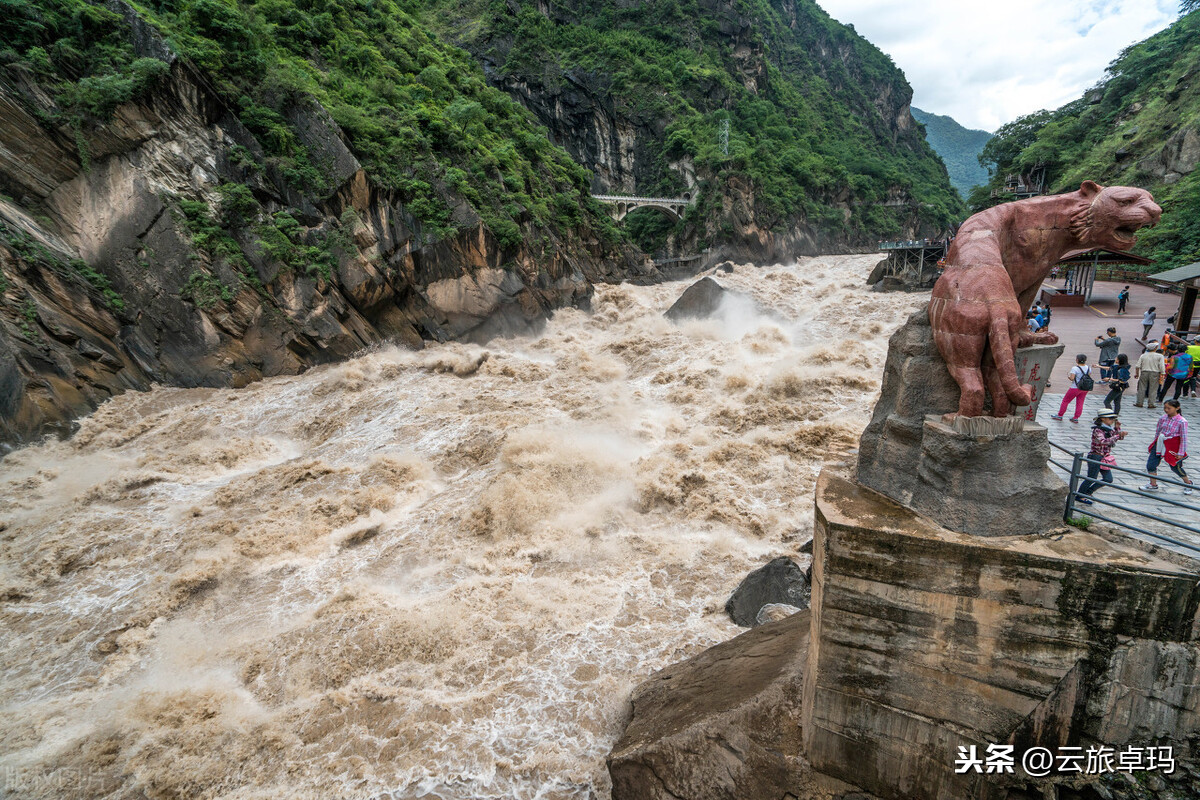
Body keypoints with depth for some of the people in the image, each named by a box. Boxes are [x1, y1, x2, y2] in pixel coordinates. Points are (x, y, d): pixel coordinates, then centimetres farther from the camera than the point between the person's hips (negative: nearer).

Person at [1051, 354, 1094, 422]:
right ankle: (1076, 418, 15)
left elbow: (1072, 378, -21)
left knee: (1065, 400, 8)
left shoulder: (1075, 368, -18)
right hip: (1085, 389, 6)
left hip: (1075, 388, -6)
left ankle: (1059, 415, 16)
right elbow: (1089, 377, 10)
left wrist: (1068, 376, -1)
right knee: (1080, 403, 12)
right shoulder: (1088, 368, 2)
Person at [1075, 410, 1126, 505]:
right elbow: (1104, 441, -34)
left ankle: (1088, 492, 25)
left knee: (1108, 479, 10)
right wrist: (1118, 436, -39)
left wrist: (1117, 428, -4)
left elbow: (1120, 437, 13)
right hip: (1096, 457, -9)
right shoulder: (1098, 430, -19)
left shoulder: (1108, 429, 7)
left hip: (1104, 458, 9)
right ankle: (1079, 496, 18)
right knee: (1091, 478, 2)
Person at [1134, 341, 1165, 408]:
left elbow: (1138, 366, 4)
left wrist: (1137, 373, 14)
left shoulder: (1143, 355, 4)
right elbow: (1162, 367, -8)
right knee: (1153, 389, 4)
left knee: (1142, 388, 7)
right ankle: (1151, 403, 4)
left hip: (1144, 373, 2)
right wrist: (1161, 375, -2)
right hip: (1155, 373, -2)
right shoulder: (1159, 356, -4)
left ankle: (1139, 403, 7)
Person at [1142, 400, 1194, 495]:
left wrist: (1181, 453, -9)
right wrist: (1155, 443, 18)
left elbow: (1184, 438, -10)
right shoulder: (1163, 418, -2)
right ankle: (1153, 485, 16)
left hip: (1173, 447, -4)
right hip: (1160, 443, 4)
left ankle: (1188, 483, 38)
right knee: (1150, 464, 0)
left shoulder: (1182, 422, -15)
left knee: (1175, 467, 11)